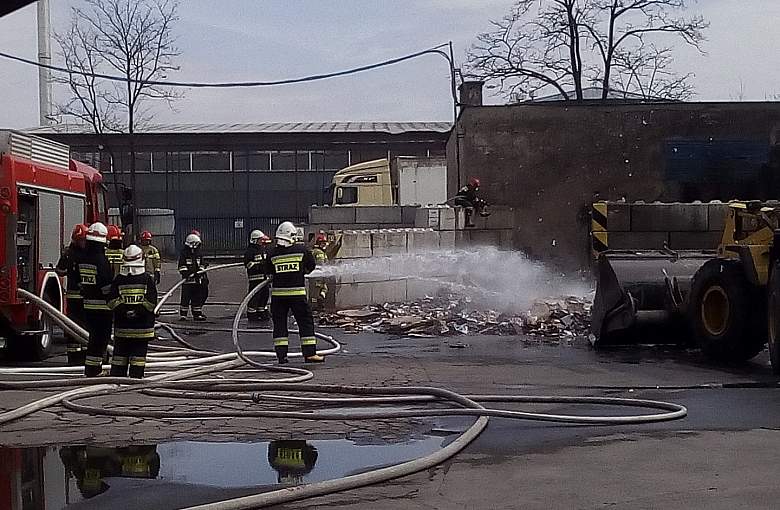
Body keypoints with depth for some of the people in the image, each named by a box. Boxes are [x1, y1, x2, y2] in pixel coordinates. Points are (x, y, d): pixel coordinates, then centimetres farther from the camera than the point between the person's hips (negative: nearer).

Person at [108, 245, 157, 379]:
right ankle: (116, 378, 8)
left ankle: (136, 377, 6)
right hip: (121, 326, 1)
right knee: (120, 353, 5)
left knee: (138, 356, 3)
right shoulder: (118, 280, 4)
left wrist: (137, 311, -17)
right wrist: (124, 309, -15)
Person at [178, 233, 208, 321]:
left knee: (197, 297, 8)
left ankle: (197, 314, 15)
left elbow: (201, 266, 18)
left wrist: (204, 277, 8)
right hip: (187, 280, -5)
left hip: (197, 280, 5)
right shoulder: (184, 254, -2)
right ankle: (183, 314, 0)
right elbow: (182, 267, -6)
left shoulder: (198, 254, 14)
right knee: (185, 297, -6)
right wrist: (186, 273, -20)